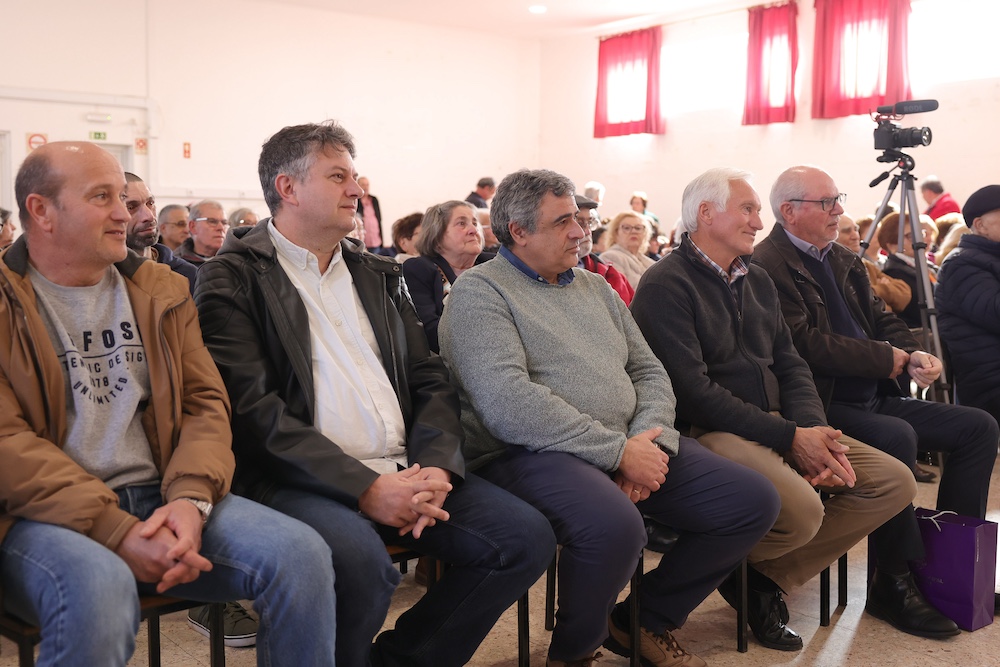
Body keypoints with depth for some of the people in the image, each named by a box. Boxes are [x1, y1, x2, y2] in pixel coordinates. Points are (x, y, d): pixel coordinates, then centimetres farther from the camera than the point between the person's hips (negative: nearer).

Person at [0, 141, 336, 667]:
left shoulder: (161, 291, 15)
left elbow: (206, 403, 8)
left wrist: (190, 498, -12)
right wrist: (117, 532, -20)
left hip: (163, 498, 4)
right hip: (47, 515, -4)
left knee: (302, 553, -19)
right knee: (99, 590, -38)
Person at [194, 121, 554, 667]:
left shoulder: (377, 275, 20)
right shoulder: (233, 279, 0)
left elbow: (429, 379, 15)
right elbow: (254, 410, -11)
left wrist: (435, 467, -5)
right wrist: (365, 489, -18)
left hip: (404, 472, 6)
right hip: (305, 480, -6)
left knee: (527, 537, -10)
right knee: (359, 557, -36)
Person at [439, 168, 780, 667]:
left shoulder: (595, 288, 21)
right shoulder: (480, 292, -4)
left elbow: (649, 372, 17)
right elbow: (508, 403, -18)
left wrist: (649, 438, -6)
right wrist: (618, 452, -18)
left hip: (630, 448, 8)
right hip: (535, 454, -7)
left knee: (755, 501, -5)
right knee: (613, 524, -37)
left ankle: (646, 621, 14)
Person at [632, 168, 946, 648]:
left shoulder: (757, 280, 17)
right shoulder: (666, 285, -10)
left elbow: (790, 366, 14)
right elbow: (694, 391, -18)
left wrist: (816, 430, -6)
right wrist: (790, 438, -17)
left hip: (778, 425, 9)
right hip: (709, 433, -9)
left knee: (895, 482, -2)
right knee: (801, 509, -32)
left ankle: (767, 578, 0)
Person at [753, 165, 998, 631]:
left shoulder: (843, 261, 18)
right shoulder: (767, 266, -13)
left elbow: (881, 318, 18)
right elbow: (805, 343, -21)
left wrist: (914, 354, -5)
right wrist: (886, 359, -13)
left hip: (873, 398, 10)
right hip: (822, 406, -10)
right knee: (897, 437, -33)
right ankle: (896, 587, -18)